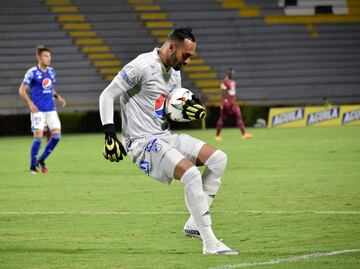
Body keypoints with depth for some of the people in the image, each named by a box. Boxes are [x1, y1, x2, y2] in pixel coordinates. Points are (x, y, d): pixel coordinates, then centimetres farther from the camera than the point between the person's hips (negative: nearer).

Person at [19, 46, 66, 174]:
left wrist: (58, 96, 5)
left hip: (51, 109, 6)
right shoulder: (32, 72, -7)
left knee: (56, 135, -4)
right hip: (38, 110, -6)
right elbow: (22, 90, -5)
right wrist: (30, 103, -19)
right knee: (38, 137, -12)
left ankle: (41, 161, 14)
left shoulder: (52, 71, 11)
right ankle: (33, 166, 4)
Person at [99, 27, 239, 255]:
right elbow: (107, 96, -13)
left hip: (166, 137, 9)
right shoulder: (142, 67, -15)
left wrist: (188, 111, 0)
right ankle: (210, 244, -19)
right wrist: (110, 134, -20)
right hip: (143, 142, -9)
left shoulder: (175, 73, 13)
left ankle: (195, 225, 2)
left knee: (218, 159, 0)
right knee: (191, 174, -25)